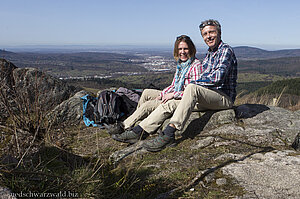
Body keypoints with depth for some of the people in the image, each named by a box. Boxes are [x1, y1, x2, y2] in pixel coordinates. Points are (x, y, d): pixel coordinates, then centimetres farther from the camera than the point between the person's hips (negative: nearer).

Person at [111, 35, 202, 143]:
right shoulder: (180, 64, 14)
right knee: (146, 93, 4)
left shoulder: (196, 65, -14)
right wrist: (163, 94, -1)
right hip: (175, 96, 10)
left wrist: (173, 94, -21)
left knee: (148, 105, -19)